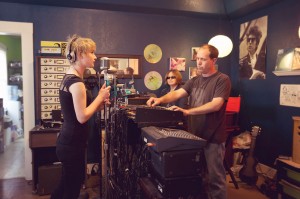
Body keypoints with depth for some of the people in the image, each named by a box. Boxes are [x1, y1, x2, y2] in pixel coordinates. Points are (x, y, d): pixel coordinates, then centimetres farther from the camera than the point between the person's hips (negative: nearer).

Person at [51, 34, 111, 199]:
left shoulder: (68, 77, 10)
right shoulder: (76, 82, -21)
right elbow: (82, 117, -22)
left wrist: (99, 102, 4)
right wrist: (100, 97, -12)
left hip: (68, 141, 10)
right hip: (73, 144, -10)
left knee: (66, 185, 23)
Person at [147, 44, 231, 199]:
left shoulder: (222, 80, -9)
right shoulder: (194, 81, 12)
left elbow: (215, 105, -21)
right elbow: (177, 93, 1)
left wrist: (188, 111, -26)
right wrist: (161, 99, -19)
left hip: (213, 137, -6)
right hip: (195, 135, 6)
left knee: (215, 177, 6)